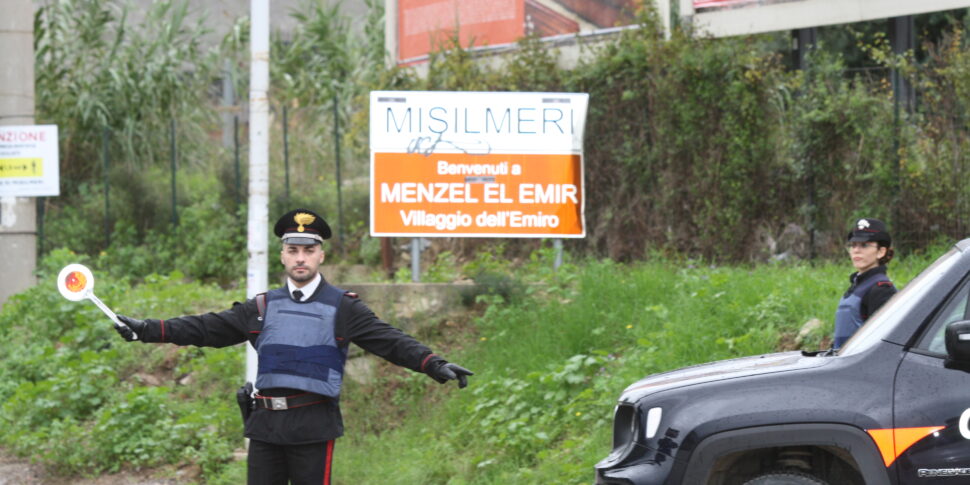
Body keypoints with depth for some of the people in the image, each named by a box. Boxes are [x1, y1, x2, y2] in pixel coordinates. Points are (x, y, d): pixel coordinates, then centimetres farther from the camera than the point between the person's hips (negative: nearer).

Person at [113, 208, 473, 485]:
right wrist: (147, 330, 1)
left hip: (314, 427, -4)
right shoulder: (263, 307, 13)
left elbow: (390, 341, -7)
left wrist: (434, 365, -22)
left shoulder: (342, 308, 3)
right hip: (265, 425, 4)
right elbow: (207, 328, 9)